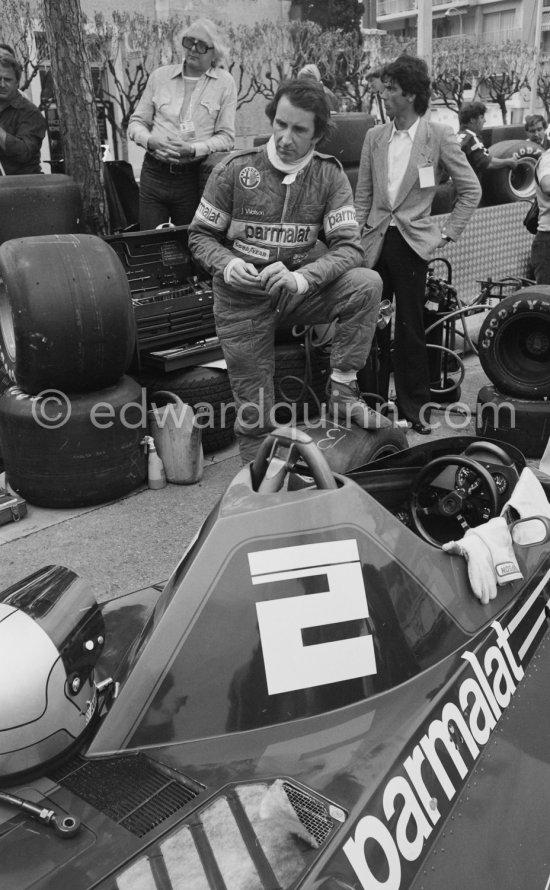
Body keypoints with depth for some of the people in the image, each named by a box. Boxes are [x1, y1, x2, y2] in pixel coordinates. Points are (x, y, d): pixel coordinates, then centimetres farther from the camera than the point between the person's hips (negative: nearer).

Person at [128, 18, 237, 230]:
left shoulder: (224, 83, 1)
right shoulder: (160, 76, 7)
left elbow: (226, 137, -2)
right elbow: (136, 122, 10)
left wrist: (194, 149, -18)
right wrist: (150, 141, -12)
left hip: (193, 178, -2)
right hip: (154, 173, 2)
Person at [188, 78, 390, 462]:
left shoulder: (330, 175, -5)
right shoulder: (233, 171, -7)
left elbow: (349, 246, -13)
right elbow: (201, 235, 0)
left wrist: (301, 278, -31)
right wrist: (228, 264, -22)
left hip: (299, 291, 1)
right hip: (244, 300, -1)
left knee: (367, 283, -25)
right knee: (256, 416, 0)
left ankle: (342, 393, -18)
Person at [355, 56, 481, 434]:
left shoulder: (439, 136, -3)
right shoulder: (374, 136, 8)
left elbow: (471, 189, 3)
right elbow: (363, 194, 12)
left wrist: (447, 234, -1)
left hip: (412, 242, -3)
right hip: (374, 242, 3)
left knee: (410, 329, 2)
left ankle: (416, 407, 15)